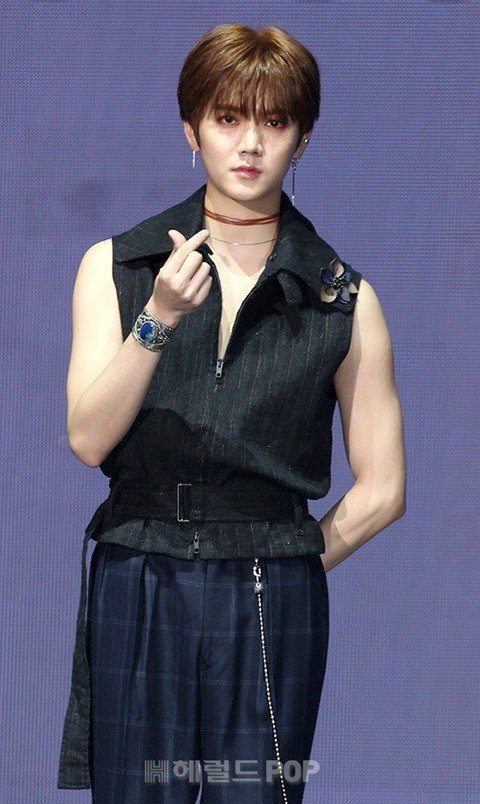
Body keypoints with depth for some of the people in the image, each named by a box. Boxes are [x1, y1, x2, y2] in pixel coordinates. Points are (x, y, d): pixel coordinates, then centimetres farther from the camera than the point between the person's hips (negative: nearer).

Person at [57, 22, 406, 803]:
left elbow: (381, 488, 9)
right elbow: (89, 438, -5)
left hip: (273, 617, 0)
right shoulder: (117, 266, 7)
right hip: (136, 594, 0)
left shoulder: (343, 298, 5)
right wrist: (157, 319, -17)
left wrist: (284, 573, 2)